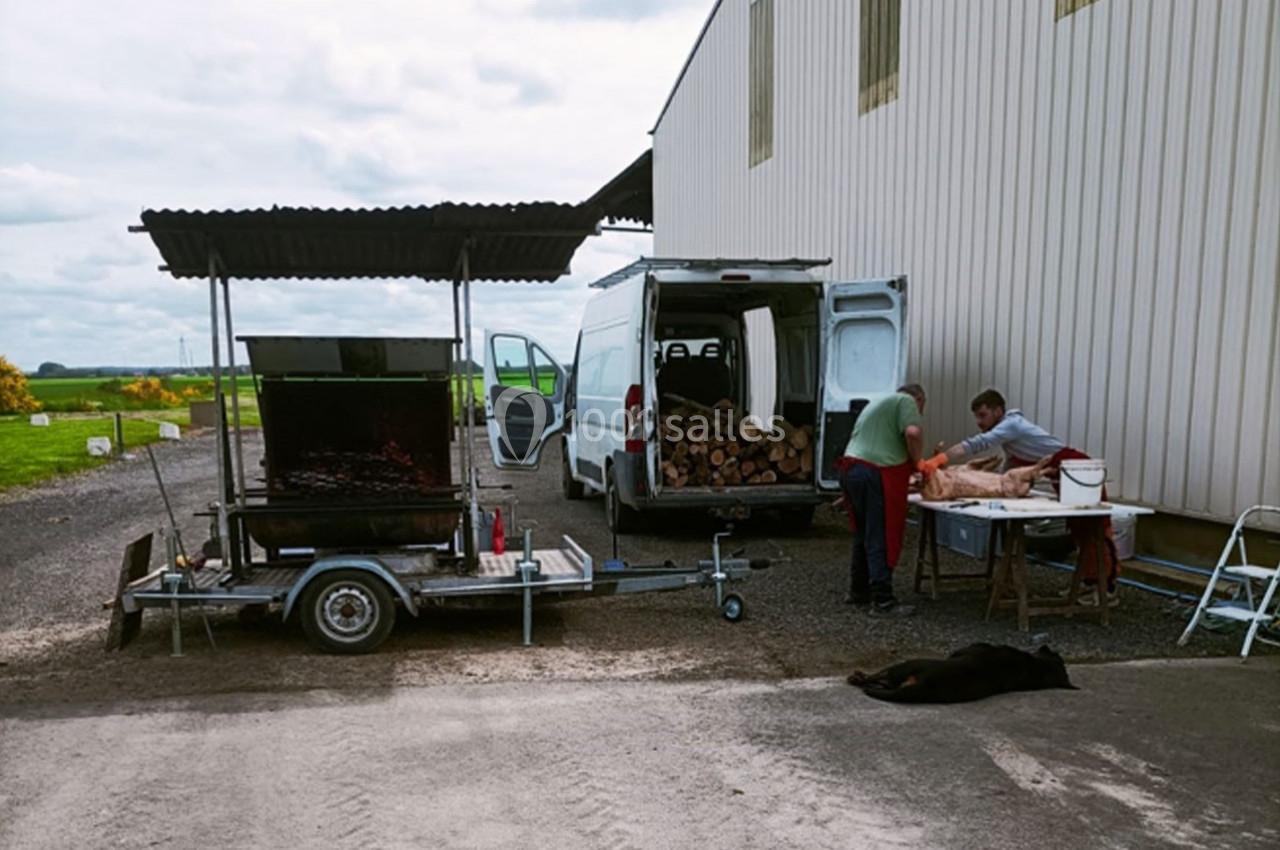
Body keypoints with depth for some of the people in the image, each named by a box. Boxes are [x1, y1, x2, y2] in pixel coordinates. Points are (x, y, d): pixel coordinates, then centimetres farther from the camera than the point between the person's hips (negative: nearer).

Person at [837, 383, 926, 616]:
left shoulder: (876, 404, 31)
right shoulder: (906, 401, 4)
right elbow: (913, 433, -14)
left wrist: (908, 466, 30)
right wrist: (916, 462, 2)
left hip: (850, 469, 9)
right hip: (877, 474, -9)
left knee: (863, 535, 18)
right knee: (881, 539, -6)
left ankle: (858, 591, 25)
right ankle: (882, 600, -6)